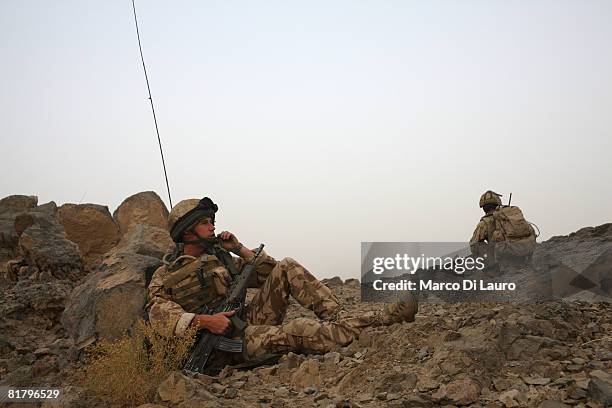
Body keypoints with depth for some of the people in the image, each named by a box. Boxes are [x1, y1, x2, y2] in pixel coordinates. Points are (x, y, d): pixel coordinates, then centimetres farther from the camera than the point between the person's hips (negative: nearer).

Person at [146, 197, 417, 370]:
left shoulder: (220, 257, 18)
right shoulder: (164, 276, 3)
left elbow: (269, 274, 14)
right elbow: (160, 315, -15)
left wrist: (239, 249, 2)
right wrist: (202, 321, -29)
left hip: (250, 321, 6)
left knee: (286, 268, -10)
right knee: (294, 332, -33)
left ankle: (338, 318, -22)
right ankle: (379, 320, -36)